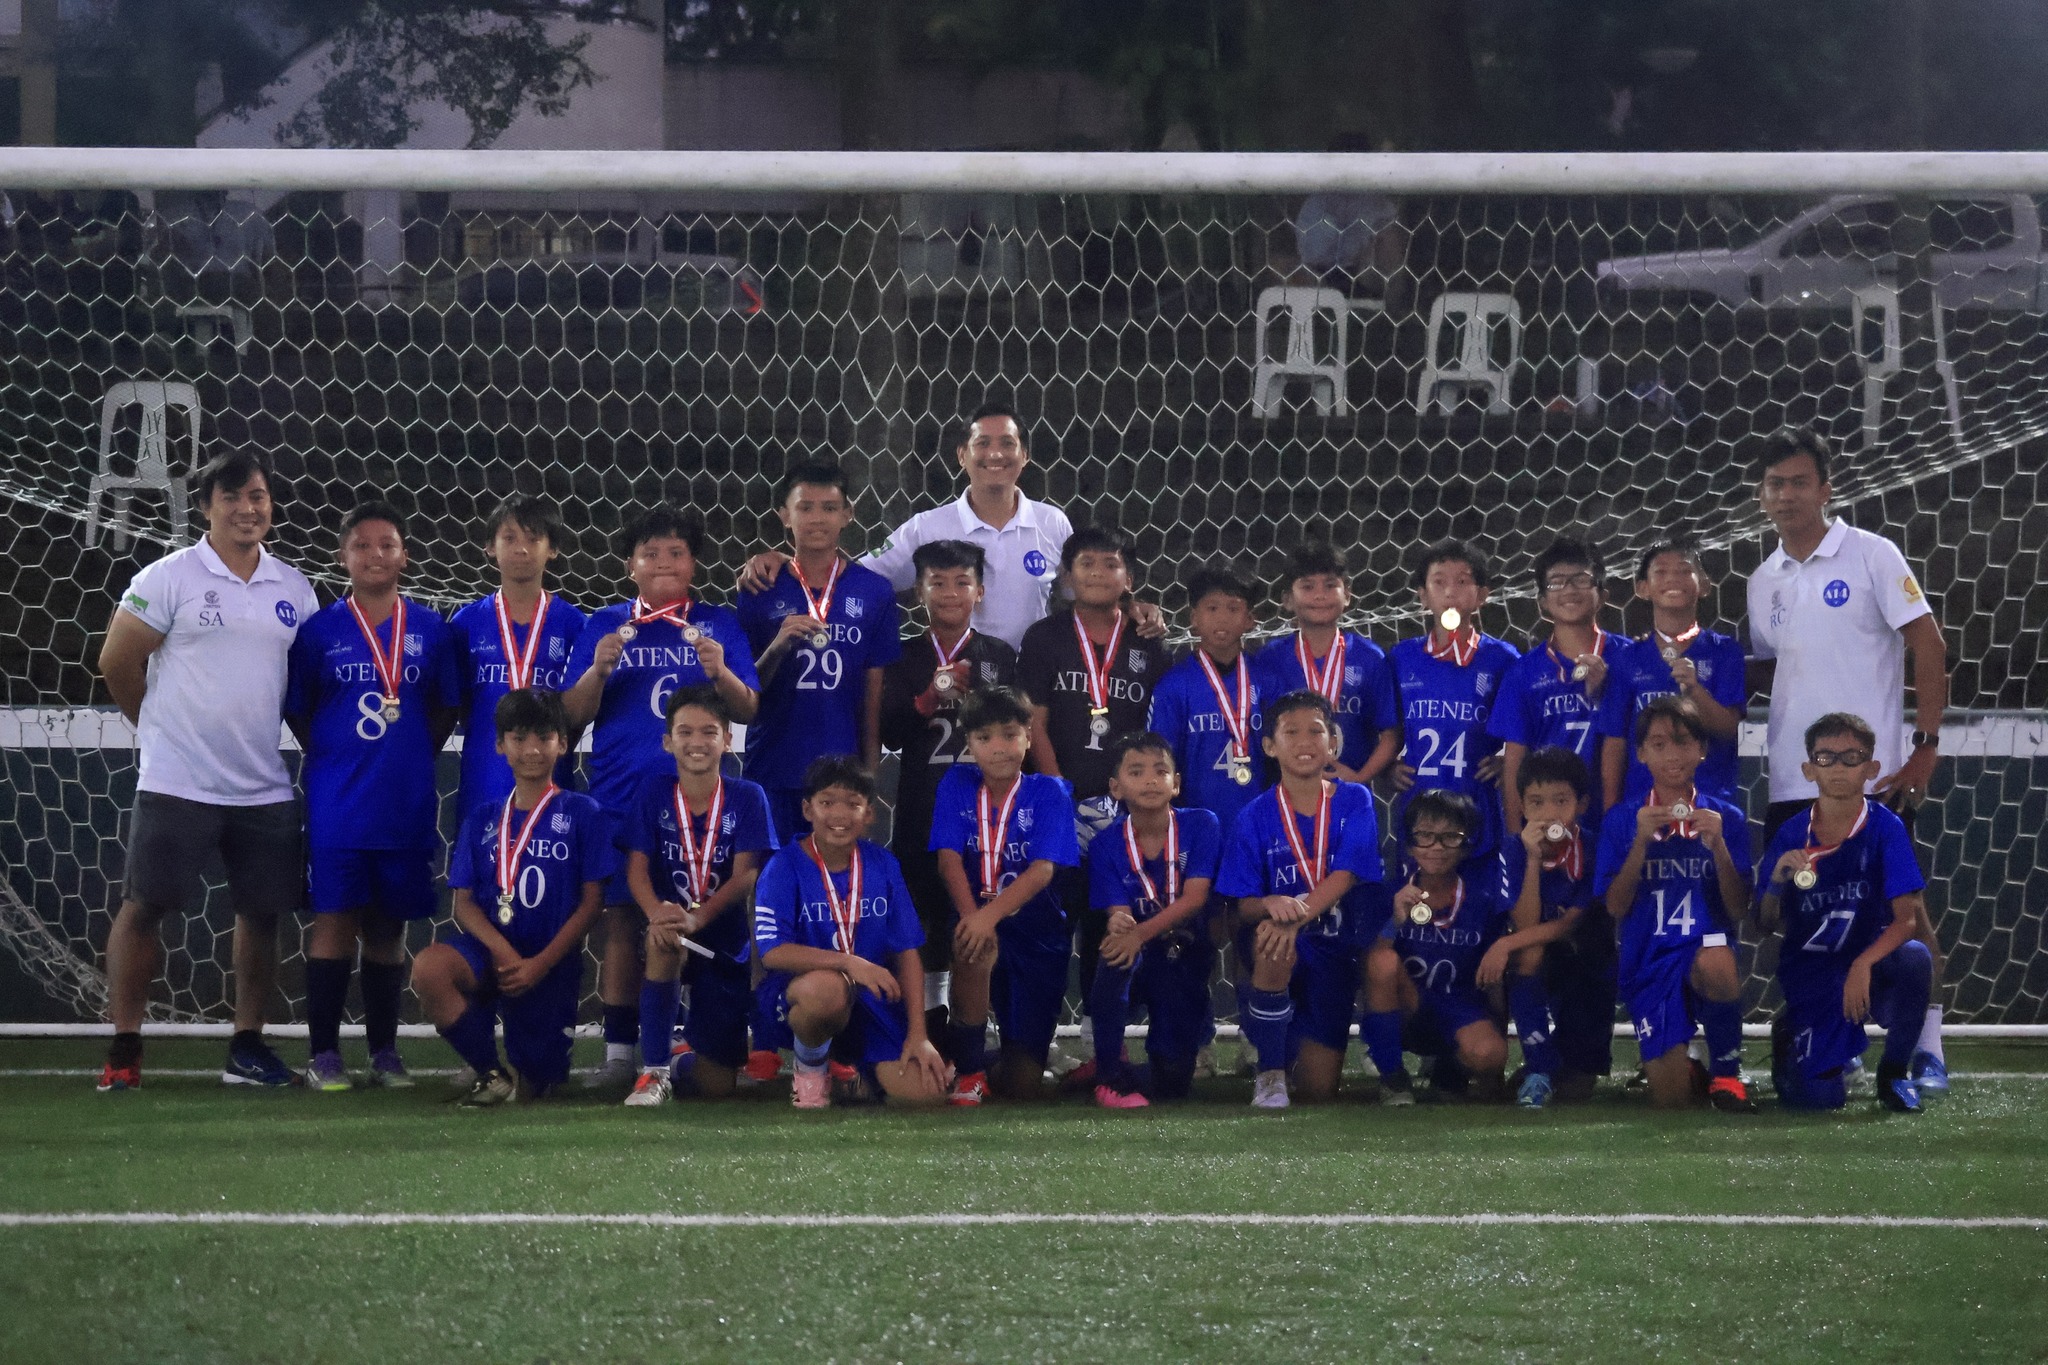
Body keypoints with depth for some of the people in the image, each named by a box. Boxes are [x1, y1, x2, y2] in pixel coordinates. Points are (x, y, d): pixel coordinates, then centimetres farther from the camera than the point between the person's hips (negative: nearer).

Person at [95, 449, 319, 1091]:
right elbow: (117, 662, -2)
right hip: (178, 784, -4)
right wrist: (164, 726, 6)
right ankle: (123, 1049, 2)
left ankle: (248, 1046, 17)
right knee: (144, 906, -4)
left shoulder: (294, 589, 10)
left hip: (266, 789, 4)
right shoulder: (169, 579, -5)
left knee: (262, 911, 6)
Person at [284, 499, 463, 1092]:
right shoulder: (320, 631, 2)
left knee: (388, 928, 8)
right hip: (337, 802, -2)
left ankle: (384, 1053, 16)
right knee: (335, 921, -5)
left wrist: (412, 758, 4)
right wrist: (334, 759, 2)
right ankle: (323, 1054, 0)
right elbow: (296, 711, 8)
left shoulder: (430, 630, 6)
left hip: (406, 804, 2)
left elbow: (447, 709, 12)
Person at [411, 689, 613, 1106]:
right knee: (429, 967, -33)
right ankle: (491, 1074, -13)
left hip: (552, 964, -1)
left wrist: (541, 964, -13)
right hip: (489, 949, 1)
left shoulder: (582, 814, 2)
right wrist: (500, 950, -17)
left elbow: (592, 901, -2)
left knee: (536, 1082, -2)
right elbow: (463, 901, 3)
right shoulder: (482, 820, 10)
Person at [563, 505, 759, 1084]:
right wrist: (597, 671, -13)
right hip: (621, 796, 0)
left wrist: (720, 673, -17)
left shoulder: (719, 624, 10)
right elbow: (573, 715, 5)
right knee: (623, 920, -2)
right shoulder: (604, 626, 11)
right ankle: (619, 1052, 0)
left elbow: (748, 710, 3)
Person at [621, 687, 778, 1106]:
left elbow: (745, 875, -14)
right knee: (663, 936, -40)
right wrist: (657, 912, -32)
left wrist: (698, 917, -32)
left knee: (716, 1085, -1)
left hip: (728, 942, 0)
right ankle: (654, 1071, -26)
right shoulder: (654, 796, -1)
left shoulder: (747, 798, -5)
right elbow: (637, 867, -9)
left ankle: (683, 1058, 40)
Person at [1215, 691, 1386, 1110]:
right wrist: (1270, 905, -31)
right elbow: (1243, 907, -6)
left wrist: (1296, 919, -34)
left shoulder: (1354, 802, -2)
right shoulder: (1256, 817, -2)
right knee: (1272, 943, -40)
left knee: (1319, 1088, -3)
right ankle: (1270, 1073, -21)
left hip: (1335, 951, 1)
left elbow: (1344, 877, -15)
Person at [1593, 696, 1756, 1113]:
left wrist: (1717, 846, -14)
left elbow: (1739, 910, 0)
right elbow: (1615, 907, -1)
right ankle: (1680, 1064, 28)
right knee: (1672, 1101, -13)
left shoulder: (1727, 818, 6)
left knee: (1718, 965, -42)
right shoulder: (1621, 821, 7)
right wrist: (1641, 842, -13)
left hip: (1706, 944, -1)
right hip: (1649, 960, 1)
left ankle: (1727, 1073, -14)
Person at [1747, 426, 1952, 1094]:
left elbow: (1928, 647, -6)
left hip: (1875, 773, -5)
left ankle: (1927, 1049, 2)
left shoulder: (1871, 556, -4)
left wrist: (1925, 747, -11)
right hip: (1793, 780, 5)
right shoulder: (1765, 582, 12)